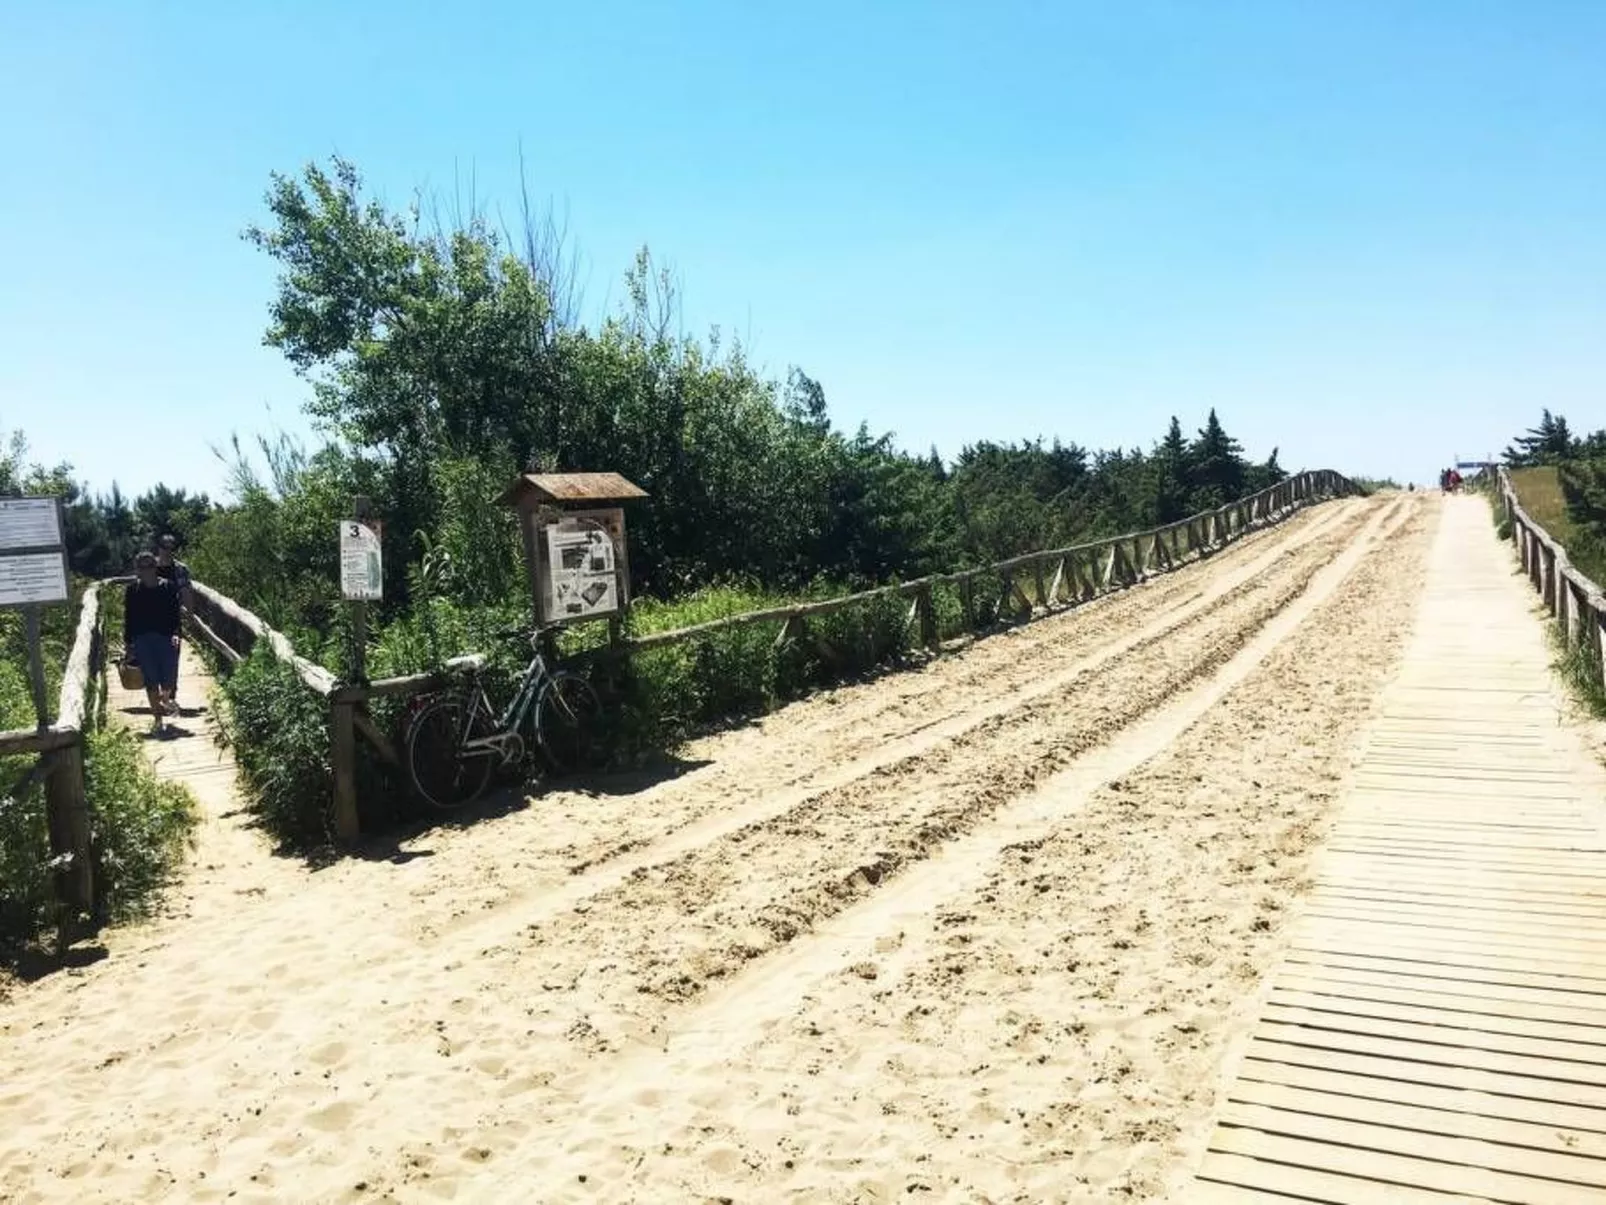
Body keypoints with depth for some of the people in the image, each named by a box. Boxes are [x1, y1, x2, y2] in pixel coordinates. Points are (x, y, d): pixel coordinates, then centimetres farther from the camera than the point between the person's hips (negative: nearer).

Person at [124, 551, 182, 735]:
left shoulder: (168, 588, 1)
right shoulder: (132, 591, 4)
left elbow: (175, 614, 1)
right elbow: (128, 619, 7)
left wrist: (175, 634, -14)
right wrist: (129, 642, 5)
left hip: (165, 637, 0)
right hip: (142, 639, 1)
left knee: (168, 679, -2)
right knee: (151, 680, 0)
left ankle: (165, 700, 34)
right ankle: (158, 719, 8)